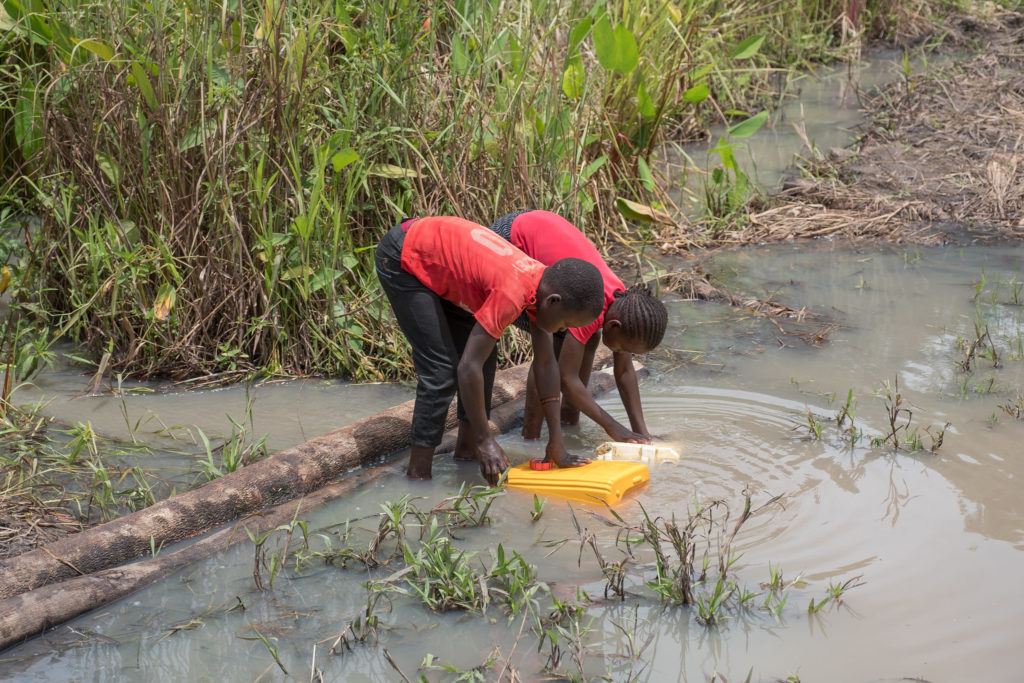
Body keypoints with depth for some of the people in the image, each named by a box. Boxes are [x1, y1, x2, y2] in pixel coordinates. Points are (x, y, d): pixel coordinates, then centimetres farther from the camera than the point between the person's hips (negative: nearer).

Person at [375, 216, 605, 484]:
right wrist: (485, 441, -24)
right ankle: (418, 475, -6)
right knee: (441, 369, -13)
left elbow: (546, 364, -1)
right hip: (401, 259, -9)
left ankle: (466, 449, 17)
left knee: (484, 352, 8)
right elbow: (468, 367, -33)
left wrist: (556, 444, -1)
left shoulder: (544, 284, -7)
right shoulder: (512, 293, -34)